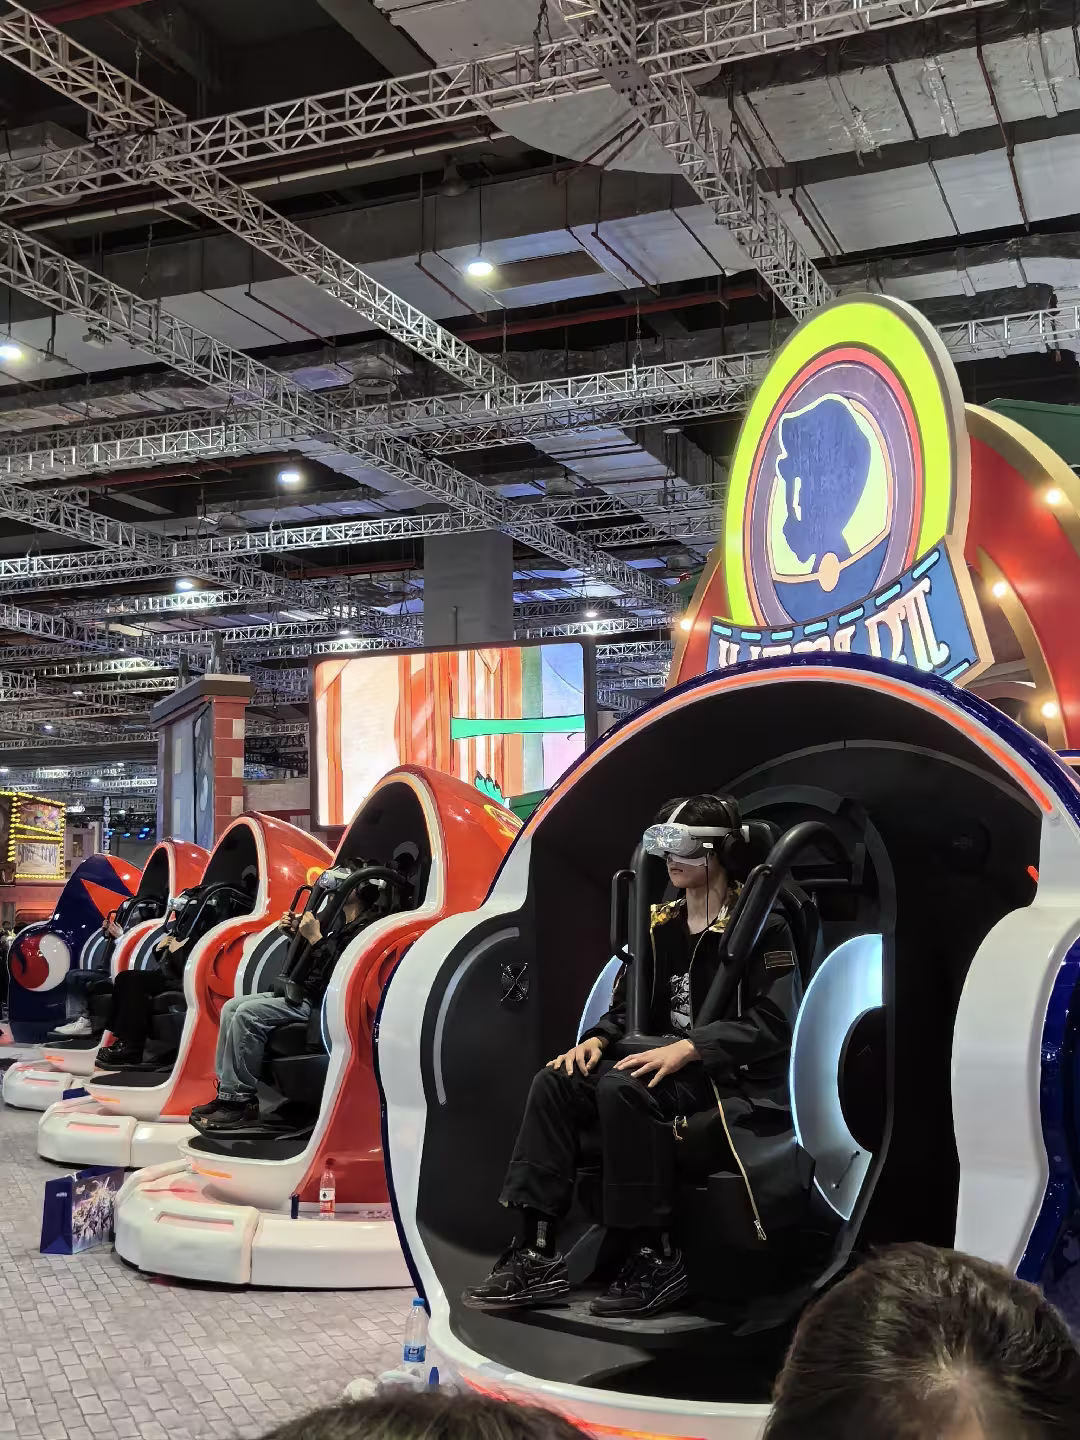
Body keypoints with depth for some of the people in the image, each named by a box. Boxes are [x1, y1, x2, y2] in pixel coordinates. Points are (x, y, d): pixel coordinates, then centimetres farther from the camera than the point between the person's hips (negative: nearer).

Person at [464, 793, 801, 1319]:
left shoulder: (761, 926, -6)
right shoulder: (662, 925, 15)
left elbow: (773, 1023, -16)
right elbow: (627, 1006, 18)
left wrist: (688, 1048, -26)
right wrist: (597, 1039, -5)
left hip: (736, 1079, -7)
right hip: (668, 1065, 8)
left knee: (622, 1090, -34)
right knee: (556, 1081, -14)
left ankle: (655, 1261, -24)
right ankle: (536, 1253, -18)